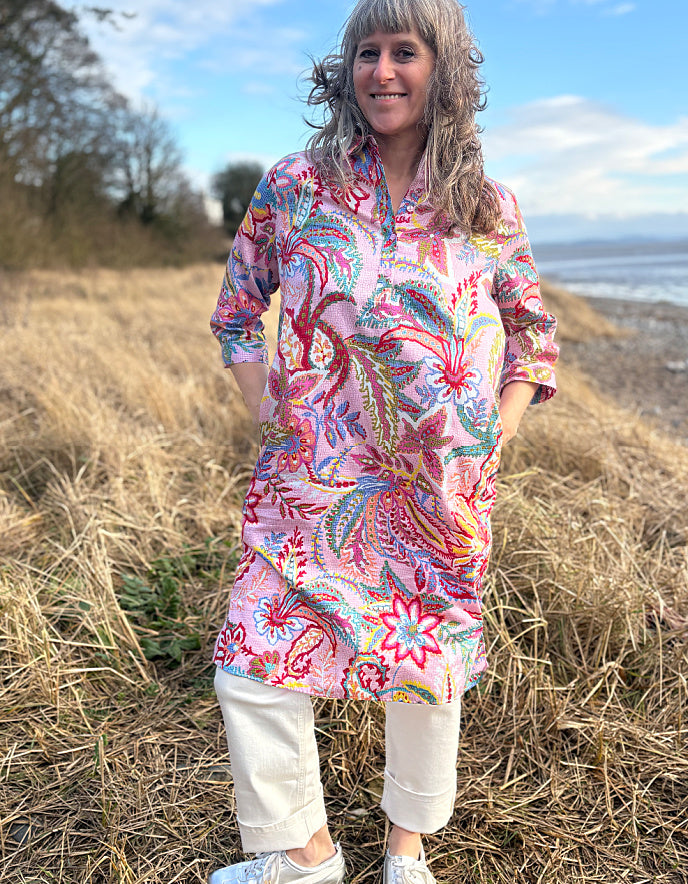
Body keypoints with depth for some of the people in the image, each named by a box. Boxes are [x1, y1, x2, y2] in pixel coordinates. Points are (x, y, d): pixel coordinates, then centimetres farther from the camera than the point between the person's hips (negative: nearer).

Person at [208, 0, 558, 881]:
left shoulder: (489, 208, 1)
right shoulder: (295, 185, 0)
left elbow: (534, 331, 13)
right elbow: (236, 313, 9)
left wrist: (496, 438, 1)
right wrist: (271, 417, -1)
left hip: (440, 494, 1)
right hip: (313, 484, 0)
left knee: (429, 670, 13)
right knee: (254, 672, 0)